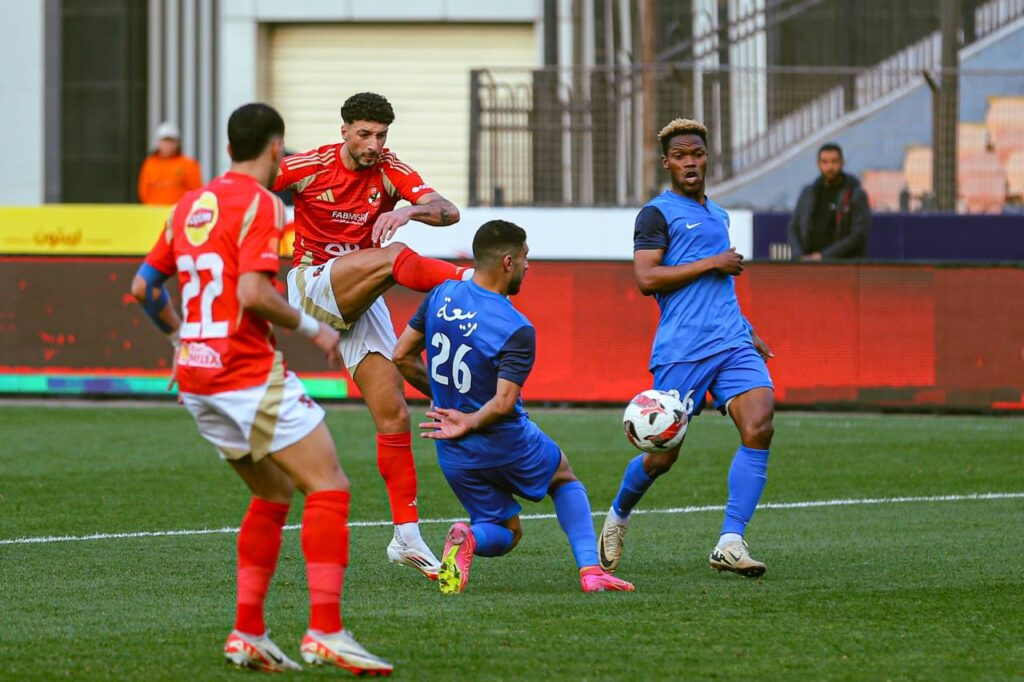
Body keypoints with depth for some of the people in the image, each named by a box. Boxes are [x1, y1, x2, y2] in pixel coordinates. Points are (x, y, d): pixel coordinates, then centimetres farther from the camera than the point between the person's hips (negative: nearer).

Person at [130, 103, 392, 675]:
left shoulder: (190, 205, 14)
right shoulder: (259, 204, -10)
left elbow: (144, 286, 18)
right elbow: (253, 293, -22)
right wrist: (313, 328, -9)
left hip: (196, 376, 9)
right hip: (249, 374, -9)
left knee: (275, 493, 19)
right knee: (329, 487, -7)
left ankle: (248, 634, 13)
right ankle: (325, 631, -17)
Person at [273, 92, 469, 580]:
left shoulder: (389, 171, -2)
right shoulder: (310, 168, -8)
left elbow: (447, 211, -15)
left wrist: (409, 210, -34)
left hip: (361, 301, 3)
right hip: (310, 284, -3)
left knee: (393, 416, -5)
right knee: (395, 257, -31)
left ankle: (407, 538, -3)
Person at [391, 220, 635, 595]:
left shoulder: (441, 295, -4)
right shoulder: (516, 330, -20)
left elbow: (402, 356, 5)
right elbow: (504, 403, -28)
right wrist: (469, 422, -11)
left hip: (455, 454, 4)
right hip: (506, 446, -4)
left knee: (505, 534, 22)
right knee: (564, 478, 27)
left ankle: (467, 537, -14)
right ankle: (590, 570, 10)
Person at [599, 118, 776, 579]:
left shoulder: (718, 215, 22)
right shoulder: (658, 214, -2)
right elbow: (646, 279, -15)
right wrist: (713, 263, -12)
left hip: (732, 343, 6)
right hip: (681, 350, -6)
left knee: (759, 428, -18)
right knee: (663, 453, 1)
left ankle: (730, 544, -18)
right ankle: (618, 515, 33)